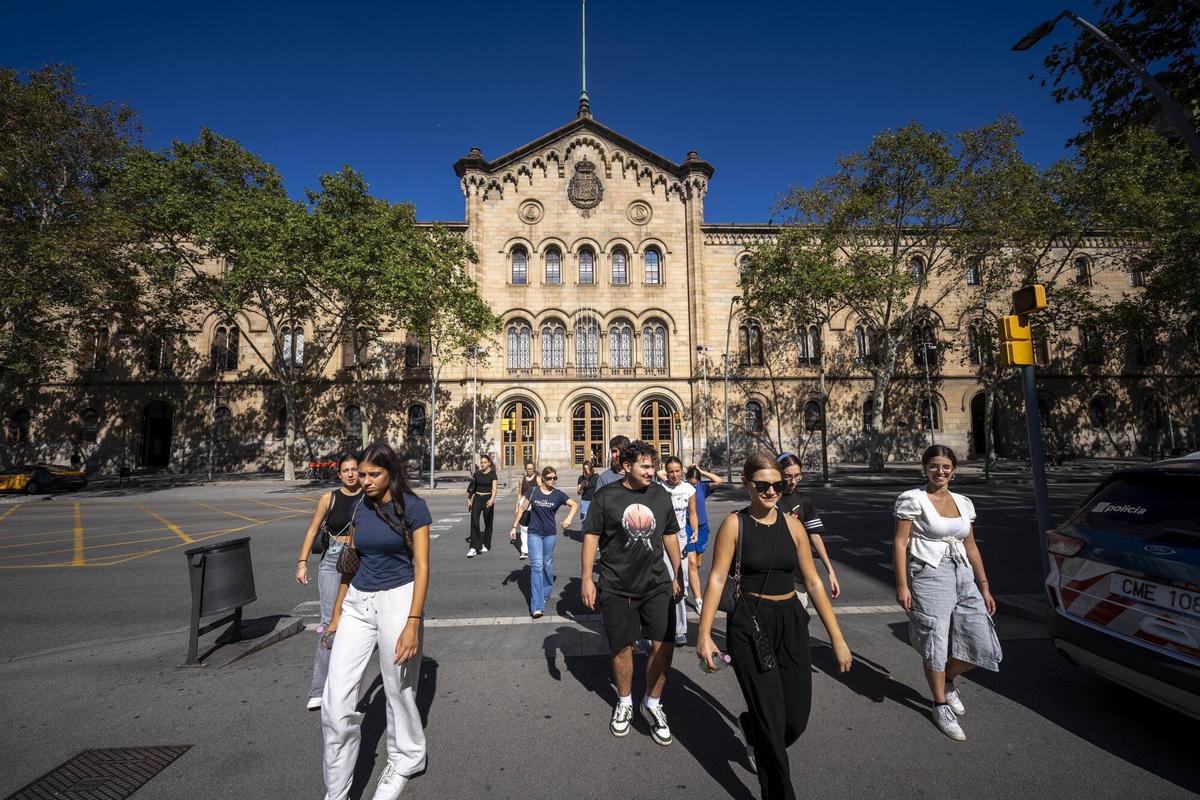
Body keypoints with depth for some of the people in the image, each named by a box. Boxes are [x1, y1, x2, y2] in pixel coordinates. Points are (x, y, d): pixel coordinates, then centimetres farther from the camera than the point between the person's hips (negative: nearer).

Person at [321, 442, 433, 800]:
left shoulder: (412, 507, -11)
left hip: (397, 599, -5)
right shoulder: (359, 509, 5)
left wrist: (413, 623, -19)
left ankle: (405, 761, 39)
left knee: (398, 689, 12)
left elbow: (421, 566, -13)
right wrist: (337, 612, 16)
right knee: (336, 701, 2)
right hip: (358, 602, 5)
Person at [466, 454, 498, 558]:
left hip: (487, 499, -2)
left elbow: (494, 488, -17)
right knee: (474, 522, -12)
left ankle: (485, 545, 25)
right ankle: (474, 547, -11)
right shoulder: (477, 473, 5)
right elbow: (472, 487, 14)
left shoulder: (492, 474, -6)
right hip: (477, 498, 2)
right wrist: (469, 500, 12)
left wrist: (492, 499, -33)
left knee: (487, 523, 8)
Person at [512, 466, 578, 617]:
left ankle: (545, 594, 37)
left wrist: (569, 518, -13)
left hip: (550, 534, 2)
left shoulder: (558, 494, -5)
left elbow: (575, 504, 3)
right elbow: (522, 508, 2)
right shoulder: (533, 490, -7)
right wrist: (515, 526, 4)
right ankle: (537, 606, -11)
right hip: (534, 533, -1)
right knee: (536, 565, -9)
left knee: (547, 564, 14)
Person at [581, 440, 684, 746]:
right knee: (622, 647, 12)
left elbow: (670, 535, 11)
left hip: (657, 585, 3)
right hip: (616, 588, -2)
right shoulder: (606, 496, -8)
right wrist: (586, 578, -7)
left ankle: (652, 704, 26)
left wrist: (678, 575, 13)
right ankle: (624, 703, 38)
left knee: (664, 645, 0)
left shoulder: (660, 494, 2)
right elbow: (591, 536, -4)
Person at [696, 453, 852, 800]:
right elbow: (717, 579, -11)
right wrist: (704, 633, -17)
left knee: (796, 718, 10)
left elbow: (812, 581, 5)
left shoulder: (792, 524, 1)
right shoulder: (734, 524, -9)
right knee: (771, 718, 2)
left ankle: (753, 733, 45)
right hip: (749, 625, -4)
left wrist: (837, 638, 4)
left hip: (791, 622, 4)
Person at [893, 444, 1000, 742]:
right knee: (936, 646, 2)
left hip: (963, 576, 6)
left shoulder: (964, 503, 12)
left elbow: (971, 547, 17)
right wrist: (902, 585, -13)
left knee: (982, 645, 4)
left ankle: (948, 679, 33)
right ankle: (941, 705, 24)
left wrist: (984, 587, 14)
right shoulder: (912, 499, -7)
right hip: (929, 577, -6)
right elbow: (900, 543, -9)